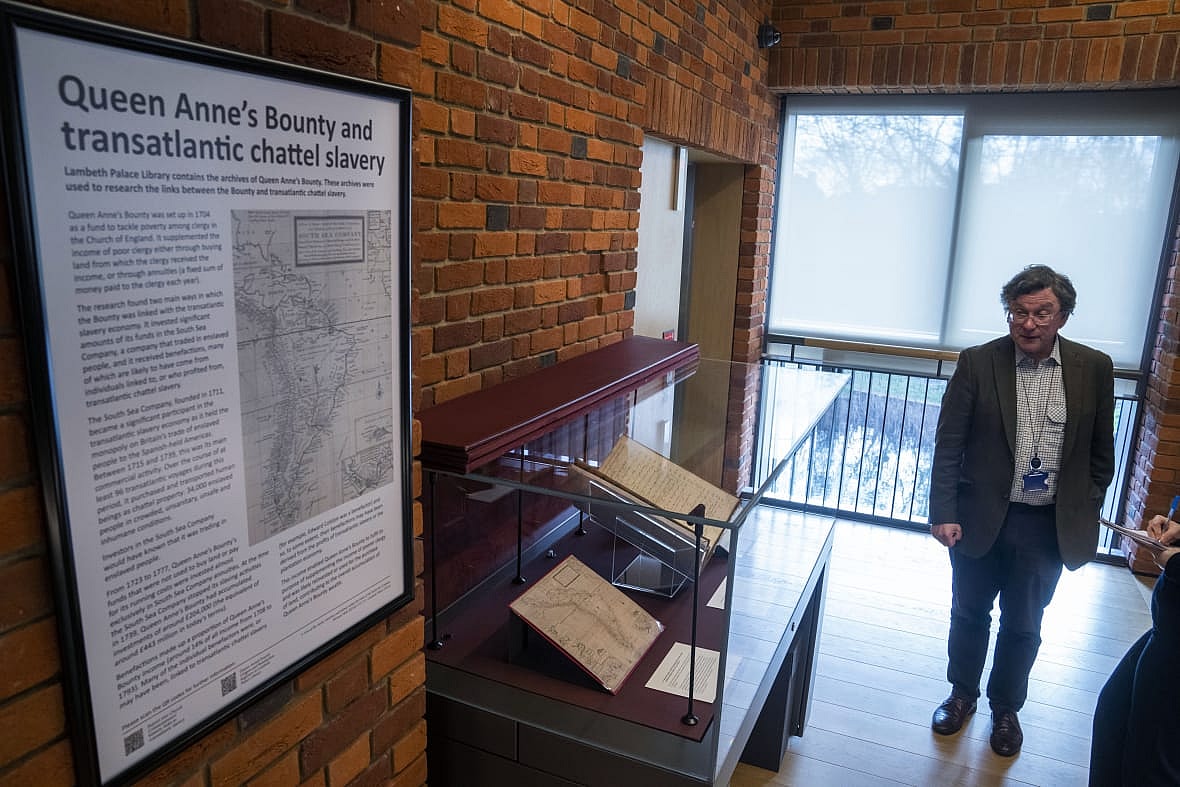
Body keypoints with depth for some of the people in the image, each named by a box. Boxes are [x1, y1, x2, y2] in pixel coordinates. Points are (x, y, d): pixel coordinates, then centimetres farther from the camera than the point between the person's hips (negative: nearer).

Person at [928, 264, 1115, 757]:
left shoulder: (1094, 369, -4)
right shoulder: (978, 363, -9)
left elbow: (1101, 453, 5)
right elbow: (948, 445, -8)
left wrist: (1085, 514, 4)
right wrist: (944, 513, -12)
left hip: (1049, 527, 1)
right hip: (981, 518, -1)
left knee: (1023, 627, 16)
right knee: (969, 615, 17)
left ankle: (1006, 707, 39)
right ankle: (962, 694, 40)